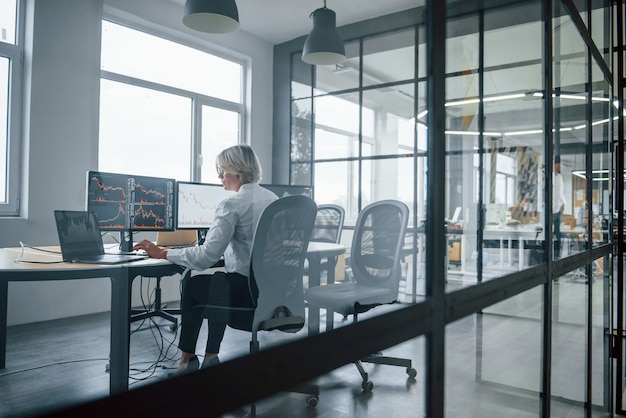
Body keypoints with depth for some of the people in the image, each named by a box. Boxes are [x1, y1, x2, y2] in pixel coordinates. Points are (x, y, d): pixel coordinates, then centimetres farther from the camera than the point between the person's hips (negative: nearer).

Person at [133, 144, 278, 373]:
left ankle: (186, 358, 35)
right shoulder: (273, 198, 8)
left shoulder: (232, 204, -16)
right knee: (218, 282, 30)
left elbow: (206, 257, -20)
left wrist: (162, 253, -10)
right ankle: (211, 356, 34)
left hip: (249, 292, -7)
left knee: (192, 285, 19)